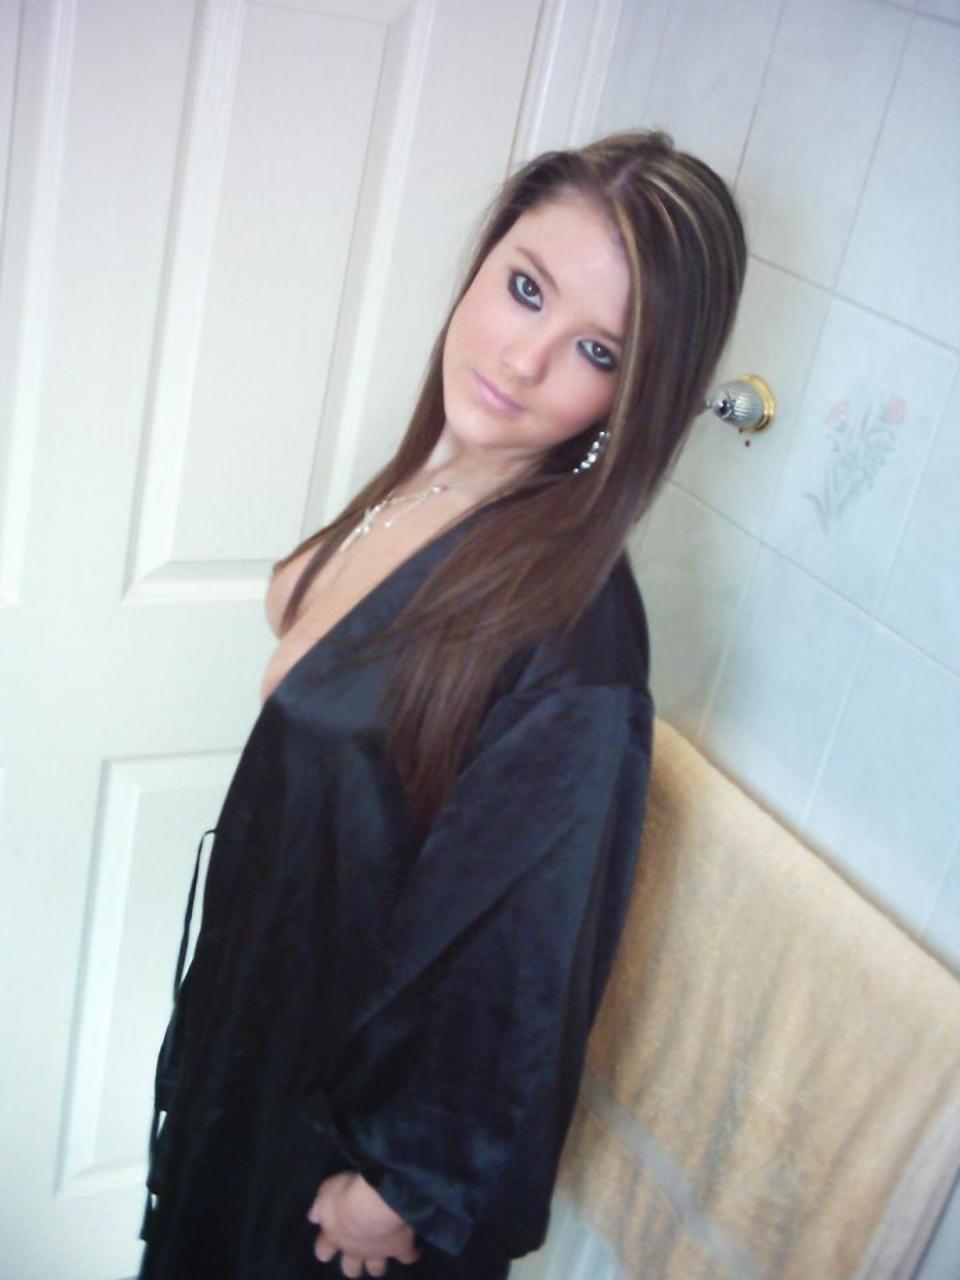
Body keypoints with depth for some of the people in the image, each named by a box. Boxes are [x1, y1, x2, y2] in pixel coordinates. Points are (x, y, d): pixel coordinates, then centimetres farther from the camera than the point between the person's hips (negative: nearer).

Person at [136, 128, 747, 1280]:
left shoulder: (573, 631, -34)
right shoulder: (426, 480, -10)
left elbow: (524, 965, -25)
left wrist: (407, 1185, -14)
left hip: (351, 1081, -7)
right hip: (263, 983, 7)